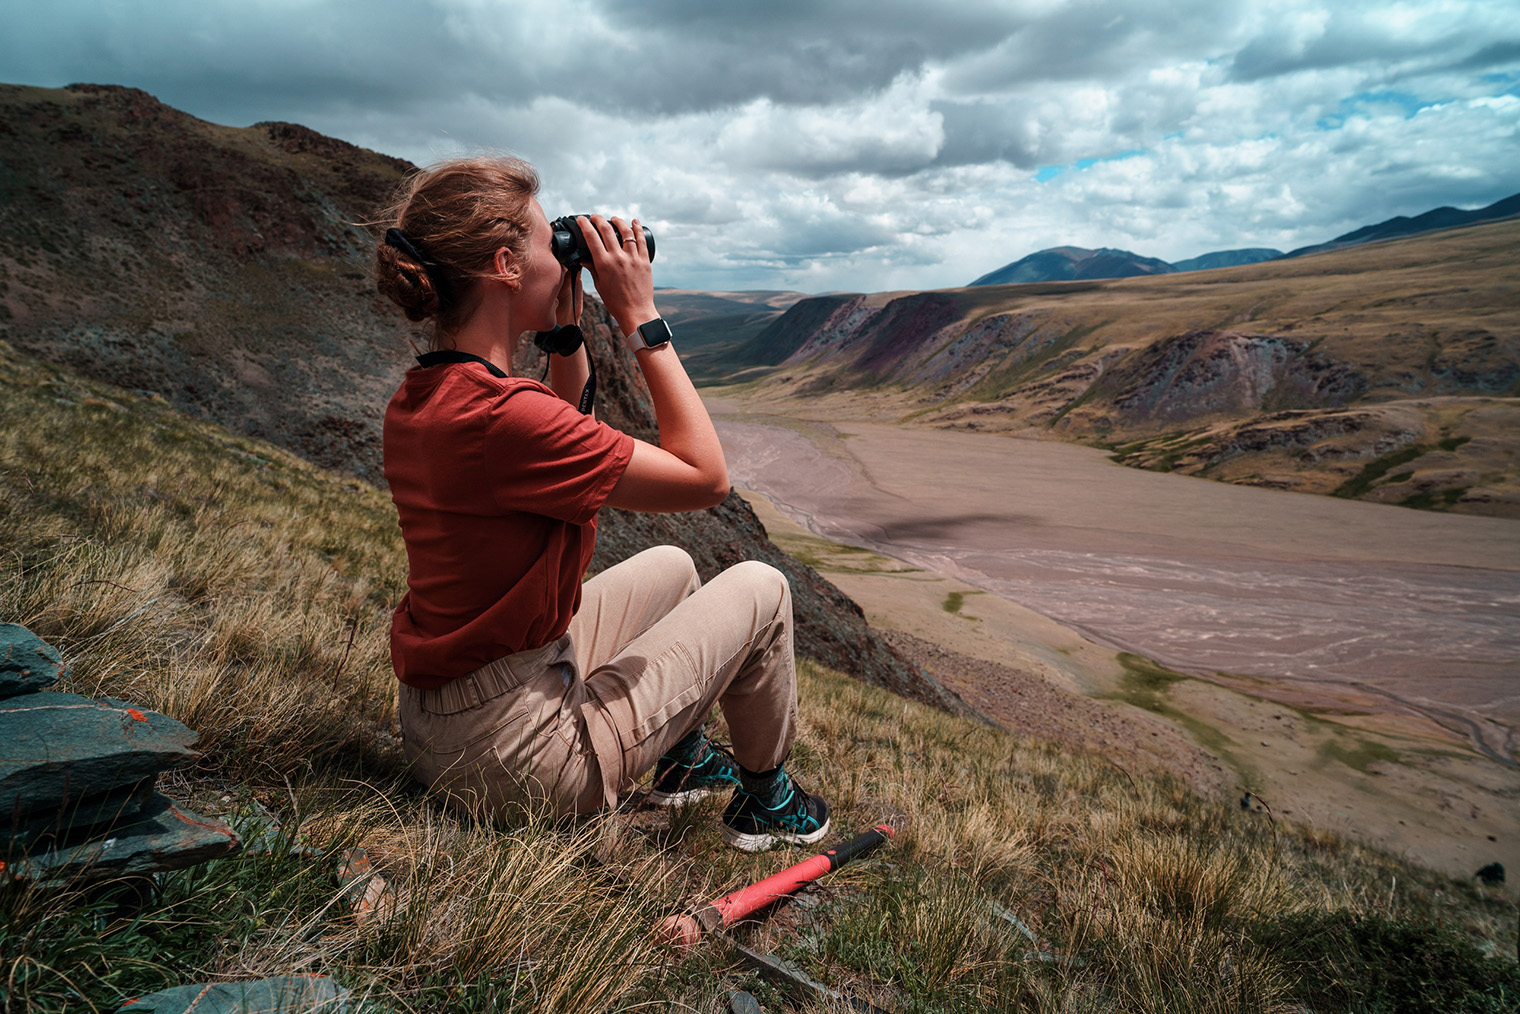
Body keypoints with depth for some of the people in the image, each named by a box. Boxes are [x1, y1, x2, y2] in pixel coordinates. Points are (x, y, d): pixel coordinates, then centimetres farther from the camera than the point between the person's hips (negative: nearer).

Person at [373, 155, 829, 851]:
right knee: (760, 588, 5)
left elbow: (563, 442, 17)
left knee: (671, 567, 25)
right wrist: (640, 316, -16)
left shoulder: (418, 399, 1)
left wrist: (566, 325, 7)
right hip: (514, 760, -9)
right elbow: (707, 477, -21)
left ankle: (680, 761, 42)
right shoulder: (500, 414, -29)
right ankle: (765, 799, 29)